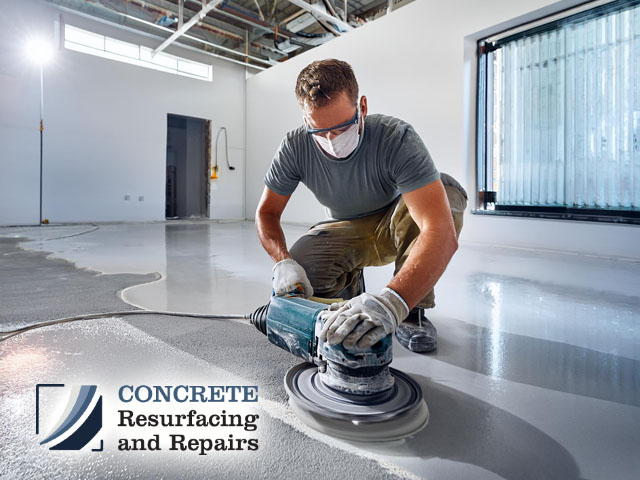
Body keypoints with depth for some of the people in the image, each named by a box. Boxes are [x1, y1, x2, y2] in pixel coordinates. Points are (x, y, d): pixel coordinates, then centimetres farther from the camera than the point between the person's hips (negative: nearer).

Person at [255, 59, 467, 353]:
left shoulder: (396, 138, -32)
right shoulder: (295, 148, -20)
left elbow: (443, 233, -44)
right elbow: (266, 212, -9)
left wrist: (392, 302, -59)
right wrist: (283, 262, -30)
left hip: (394, 228, -1)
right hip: (346, 232, 2)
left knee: (447, 191, -33)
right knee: (297, 276, -29)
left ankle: (413, 313, -16)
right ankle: (350, 284, 9)